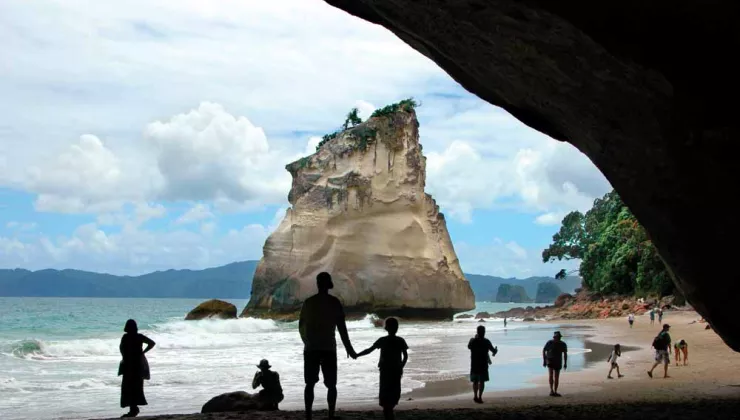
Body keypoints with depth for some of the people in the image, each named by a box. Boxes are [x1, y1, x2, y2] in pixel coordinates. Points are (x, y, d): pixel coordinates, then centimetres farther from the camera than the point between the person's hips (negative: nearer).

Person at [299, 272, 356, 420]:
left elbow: (301, 326, 13)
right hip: (328, 348, -2)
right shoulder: (334, 302, -3)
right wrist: (349, 349, 1)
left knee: (310, 384, 8)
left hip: (310, 348, 2)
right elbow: (342, 328, -5)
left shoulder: (308, 302, 5)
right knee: (331, 385, 7)